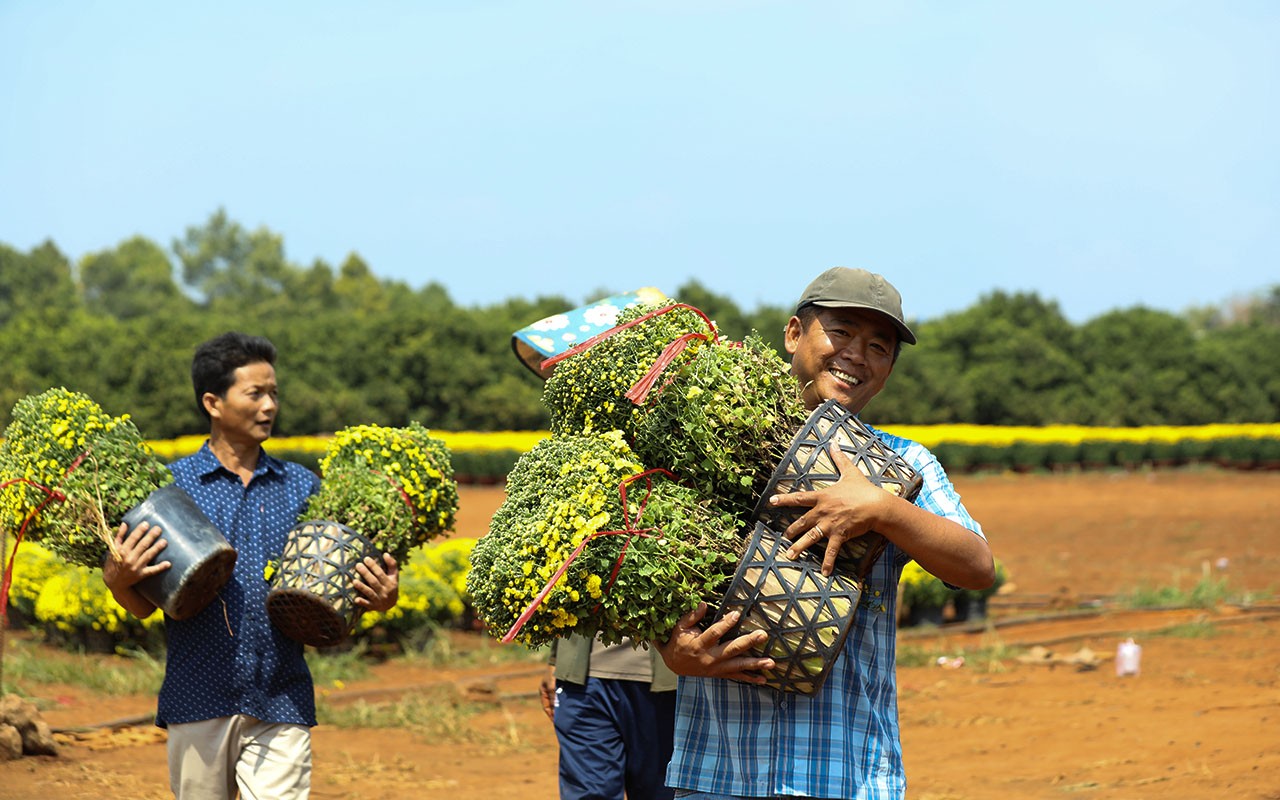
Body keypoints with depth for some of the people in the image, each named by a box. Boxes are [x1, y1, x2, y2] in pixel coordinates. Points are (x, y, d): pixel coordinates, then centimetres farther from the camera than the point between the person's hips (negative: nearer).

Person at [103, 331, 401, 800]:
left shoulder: (302, 487, 10)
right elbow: (143, 607, 4)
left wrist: (379, 599, -8)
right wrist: (118, 578, -18)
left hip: (280, 705, 1)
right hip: (199, 700, -1)